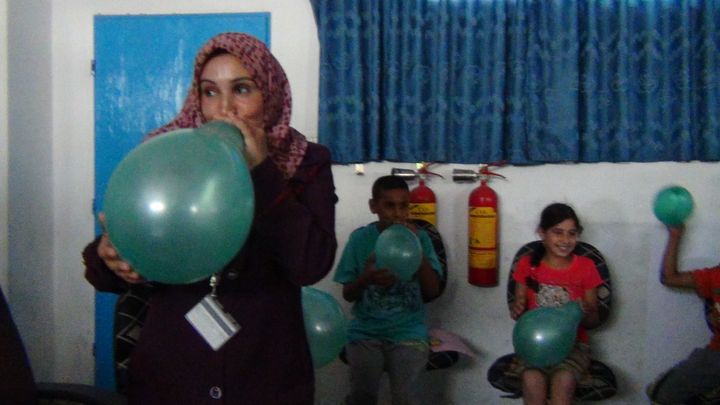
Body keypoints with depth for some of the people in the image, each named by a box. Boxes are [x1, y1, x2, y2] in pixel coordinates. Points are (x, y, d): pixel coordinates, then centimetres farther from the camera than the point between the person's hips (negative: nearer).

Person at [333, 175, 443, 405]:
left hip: (408, 332, 0)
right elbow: (348, 295, 4)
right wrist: (366, 278, -18)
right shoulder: (360, 238, 2)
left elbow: (433, 291, -2)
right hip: (366, 331, 0)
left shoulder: (419, 237, 3)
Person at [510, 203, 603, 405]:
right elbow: (519, 307, 9)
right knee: (532, 379, -31)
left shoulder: (586, 267, -1)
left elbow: (594, 321, 3)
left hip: (573, 344, 0)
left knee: (564, 380, -32)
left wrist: (586, 314, -20)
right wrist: (516, 311, -15)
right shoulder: (527, 265, 1)